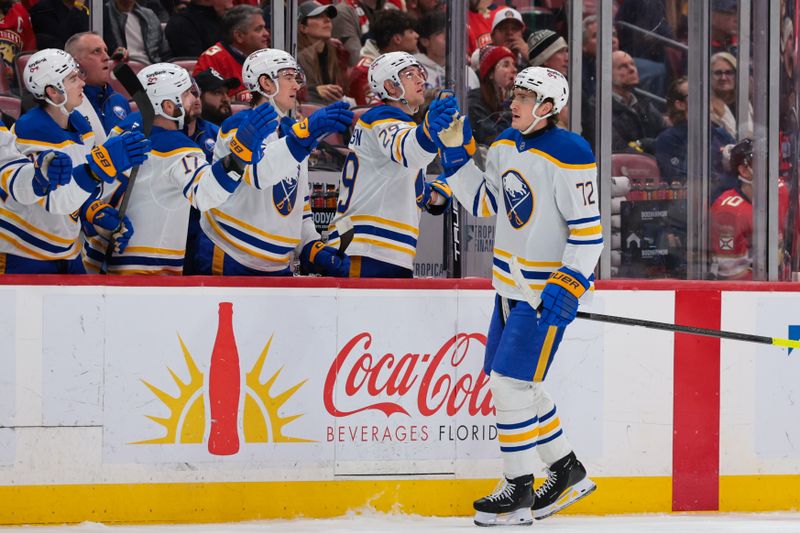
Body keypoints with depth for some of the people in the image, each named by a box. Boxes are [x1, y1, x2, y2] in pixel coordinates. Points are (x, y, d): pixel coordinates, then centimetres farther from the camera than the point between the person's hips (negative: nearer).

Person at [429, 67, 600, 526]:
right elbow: (483, 202, 15)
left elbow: (589, 229, -20)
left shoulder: (569, 156, -19)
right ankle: (568, 472, 28)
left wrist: (568, 286, -26)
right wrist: (456, 151, 6)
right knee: (512, 383, 14)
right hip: (512, 284, 9)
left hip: (551, 287, -9)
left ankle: (519, 492, -2)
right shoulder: (506, 145, 7)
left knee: (512, 382, -11)